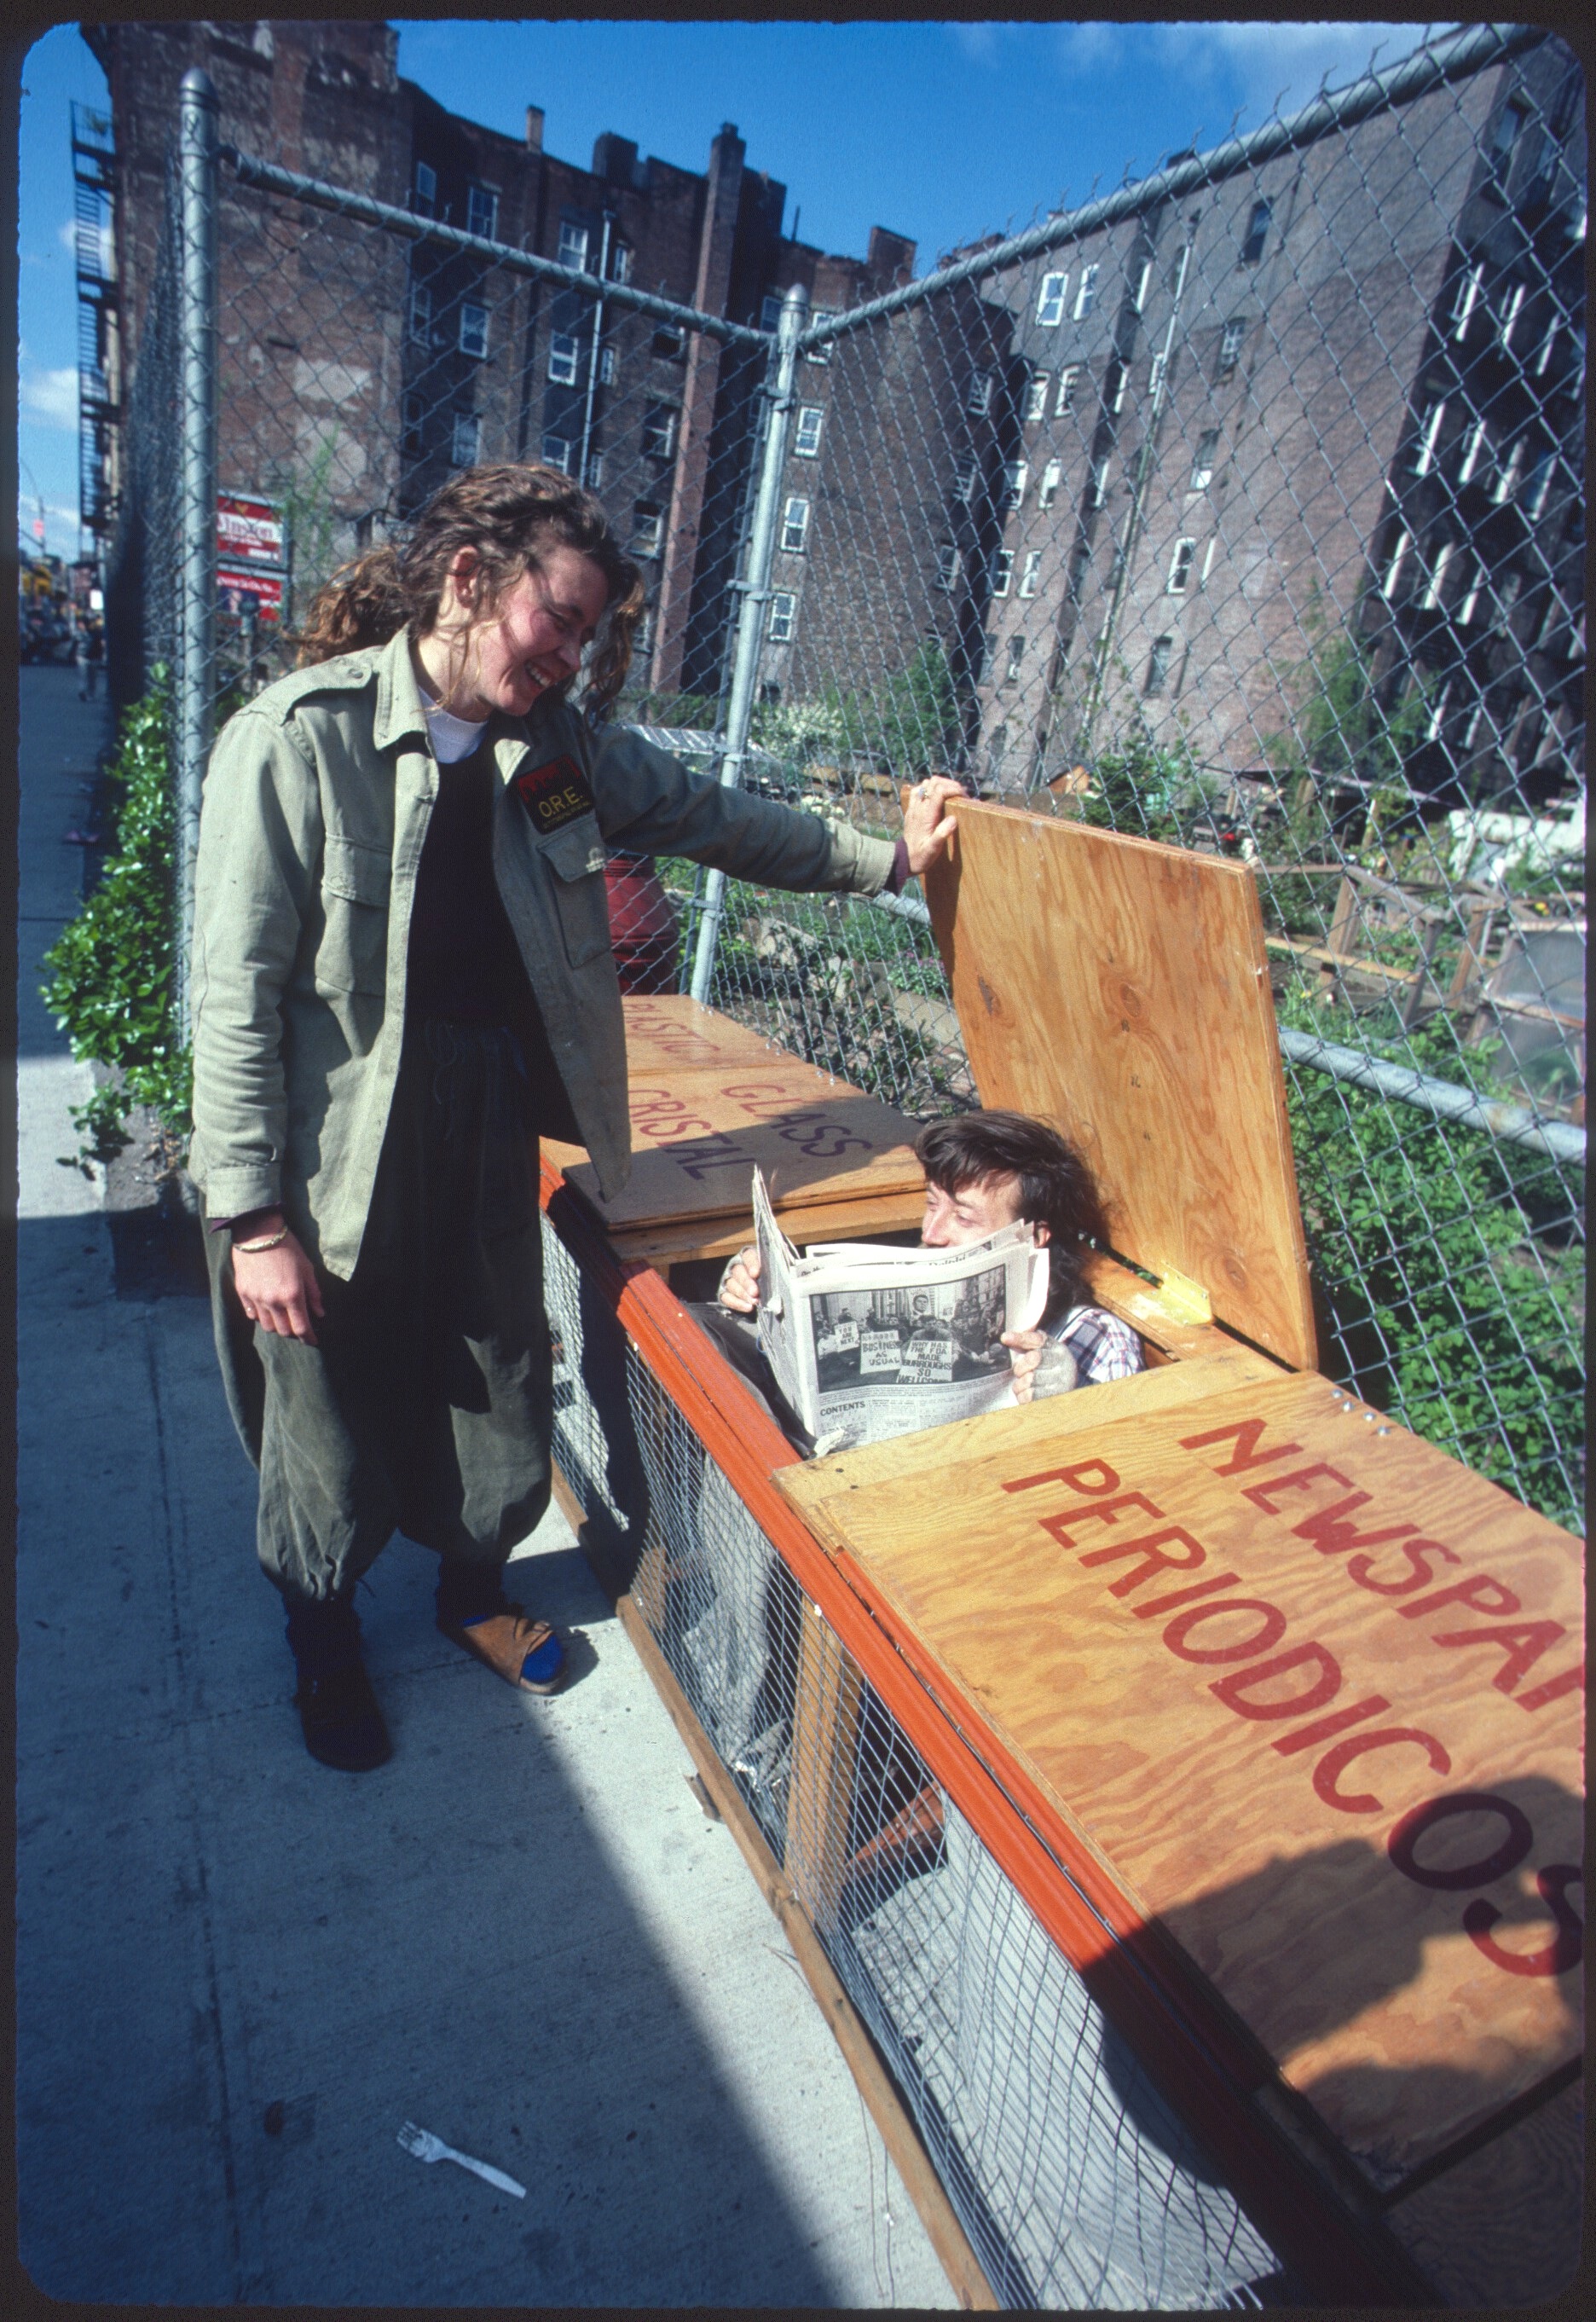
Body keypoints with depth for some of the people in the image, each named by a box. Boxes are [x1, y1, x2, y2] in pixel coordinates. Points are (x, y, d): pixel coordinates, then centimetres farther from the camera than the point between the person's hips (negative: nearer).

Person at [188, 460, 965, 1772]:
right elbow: (238, 997, -16)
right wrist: (254, 1217, -16)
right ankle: (325, 1647, 44)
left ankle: (475, 1588, 49)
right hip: (337, 1157, -4)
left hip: (491, 1134, 5)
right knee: (333, 1422, 14)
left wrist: (884, 860, 15)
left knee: (502, 1389, 19)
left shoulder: (557, 742, 1)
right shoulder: (296, 740, -16)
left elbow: (702, 815, 15)